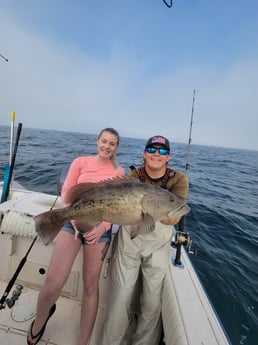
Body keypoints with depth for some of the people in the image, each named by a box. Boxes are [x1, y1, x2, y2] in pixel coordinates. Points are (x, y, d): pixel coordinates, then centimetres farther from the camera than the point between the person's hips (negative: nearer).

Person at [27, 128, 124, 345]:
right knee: (53, 284, -7)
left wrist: (103, 226, -11)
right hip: (74, 221, 0)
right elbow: (66, 191, 1)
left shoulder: (119, 172, 4)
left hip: (100, 227, 1)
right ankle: (39, 321, 30)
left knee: (91, 285, 10)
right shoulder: (81, 162, 3)